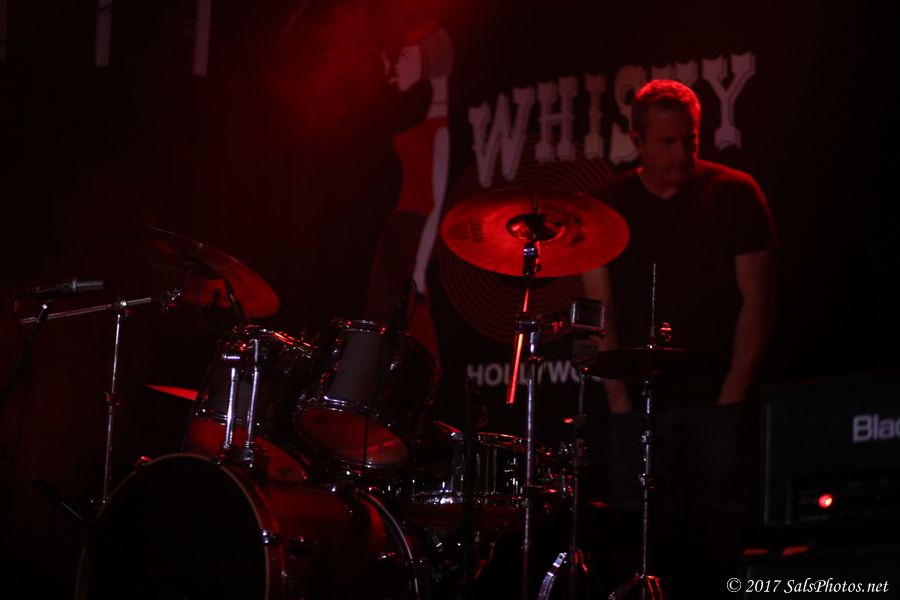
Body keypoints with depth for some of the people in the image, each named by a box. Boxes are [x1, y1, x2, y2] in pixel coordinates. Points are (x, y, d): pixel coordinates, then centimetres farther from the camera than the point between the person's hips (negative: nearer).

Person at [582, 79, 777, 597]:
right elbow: (600, 310, 6)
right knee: (646, 548, -2)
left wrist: (733, 394, -8)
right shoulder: (609, 206, 8)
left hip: (717, 403, -2)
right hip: (639, 406, 2)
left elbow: (757, 300, -1)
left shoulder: (735, 195, 2)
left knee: (722, 544, -7)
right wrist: (620, 400, -3)